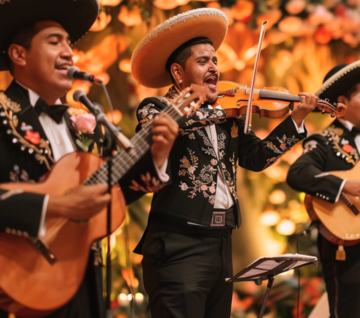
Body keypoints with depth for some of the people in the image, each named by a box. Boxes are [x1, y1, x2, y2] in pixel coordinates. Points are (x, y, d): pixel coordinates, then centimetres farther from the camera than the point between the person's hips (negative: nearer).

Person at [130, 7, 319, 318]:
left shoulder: (226, 117, 17)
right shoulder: (154, 107, -1)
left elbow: (258, 156, 13)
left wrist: (297, 118, 6)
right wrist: (224, 110, -15)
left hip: (221, 245, 7)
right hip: (178, 246, -7)